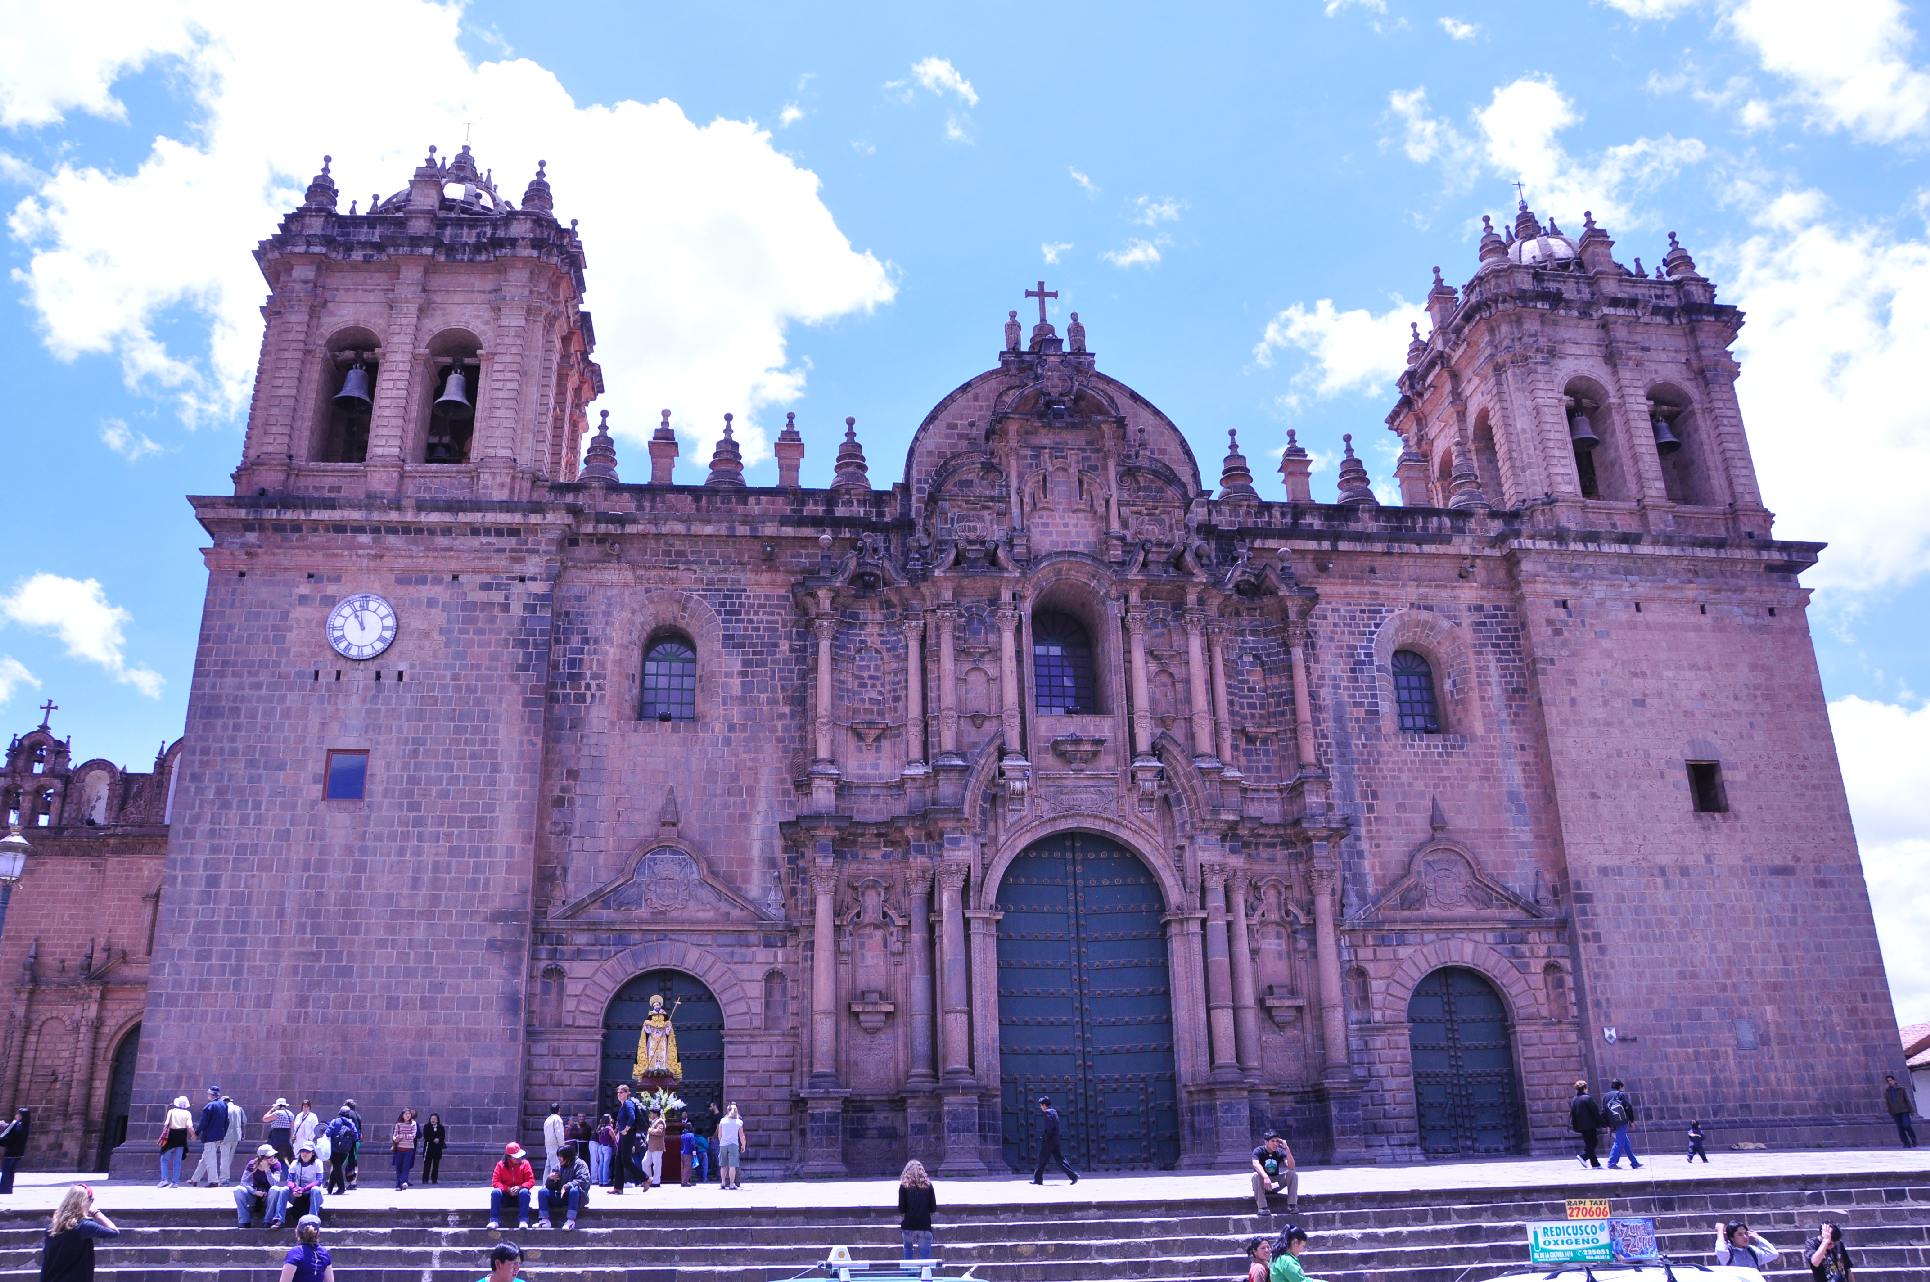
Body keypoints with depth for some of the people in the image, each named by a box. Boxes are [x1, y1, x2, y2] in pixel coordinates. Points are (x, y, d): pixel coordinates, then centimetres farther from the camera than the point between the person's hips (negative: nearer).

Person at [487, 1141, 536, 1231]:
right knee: (495, 1192, -29)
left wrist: (519, 1187, -26)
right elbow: (495, 1182, -9)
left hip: (520, 1196, -1)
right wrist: (508, 1189, -24)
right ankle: (494, 1221, -29)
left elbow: (531, 1181, -7)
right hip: (505, 1196, 1)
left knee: (524, 1192, -34)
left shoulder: (524, 1163, -3)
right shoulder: (501, 1165, -2)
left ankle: (523, 1221, -35)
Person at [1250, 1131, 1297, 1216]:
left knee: (1293, 1174, -17)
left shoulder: (1280, 1152, -5)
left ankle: (1292, 1205, -14)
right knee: (1256, 1175, -35)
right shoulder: (1259, 1151, -15)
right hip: (1262, 1185, -3)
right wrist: (1265, 1177, -54)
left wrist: (1287, 1149, -28)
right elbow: (1256, 1164, -36)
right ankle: (1262, 1207, -30)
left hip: (1276, 1184, 3)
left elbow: (1291, 1167, -20)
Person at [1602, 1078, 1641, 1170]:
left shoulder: (1605, 1097, 17)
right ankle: (1612, 1163, -12)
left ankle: (1634, 1163, 22)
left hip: (1613, 1123, 6)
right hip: (1622, 1121, -6)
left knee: (1626, 1143, 16)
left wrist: (1608, 1125, 16)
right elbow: (1628, 1107, -6)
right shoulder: (1622, 1094, 1)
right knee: (1619, 1142, -6)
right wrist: (1632, 1120, 2)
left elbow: (1604, 1111, 14)